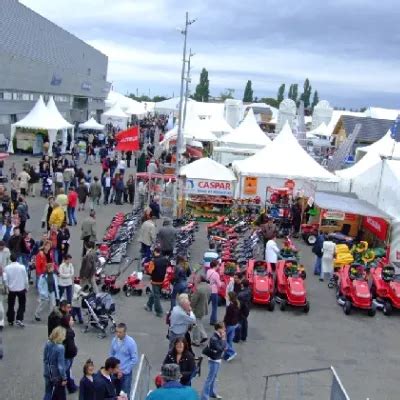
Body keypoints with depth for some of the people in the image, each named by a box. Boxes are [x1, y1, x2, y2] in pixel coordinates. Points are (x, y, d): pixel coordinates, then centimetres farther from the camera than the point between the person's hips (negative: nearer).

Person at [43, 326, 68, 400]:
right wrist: (64, 378, -12)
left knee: (48, 393, 18)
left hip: (48, 373, 6)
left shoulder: (48, 344, -7)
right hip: (57, 375, -6)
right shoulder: (60, 347, -27)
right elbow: (61, 365, -22)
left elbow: (45, 359, 4)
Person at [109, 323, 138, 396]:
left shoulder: (131, 342, -18)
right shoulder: (114, 340, -5)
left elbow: (135, 359, -15)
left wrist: (123, 371, -15)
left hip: (126, 373, -4)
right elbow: (111, 354, 8)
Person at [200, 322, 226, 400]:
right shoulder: (214, 339, -26)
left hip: (217, 360, 10)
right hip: (214, 361, -10)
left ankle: (212, 393, 40)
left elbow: (224, 347, 8)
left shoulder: (219, 337, 1)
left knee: (214, 377, 24)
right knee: (210, 379, -4)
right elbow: (221, 348, -31)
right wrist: (223, 339, -24)